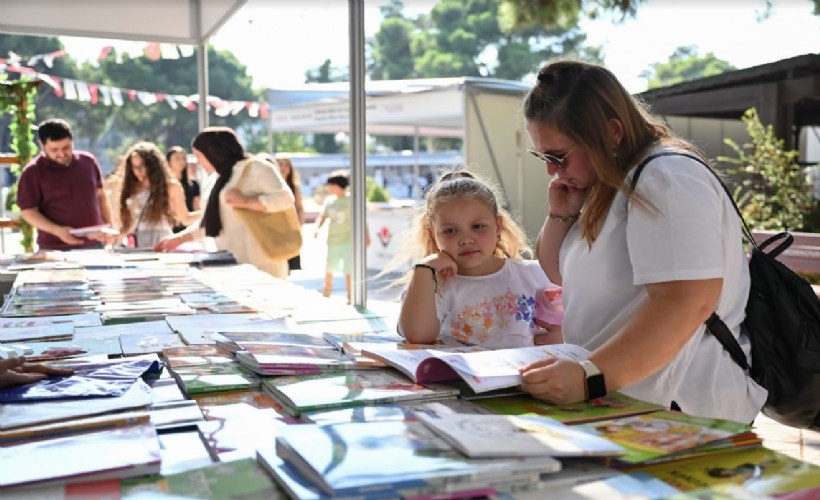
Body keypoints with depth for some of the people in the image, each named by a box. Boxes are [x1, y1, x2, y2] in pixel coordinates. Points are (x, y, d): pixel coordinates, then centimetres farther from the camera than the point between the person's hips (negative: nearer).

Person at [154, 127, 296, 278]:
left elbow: (285, 198, -12)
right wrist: (179, 238, 20)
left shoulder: (255, 167, -1)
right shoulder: (213, 180, 21)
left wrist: (246, 202, -19)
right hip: (230, 262, 6)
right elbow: (210, 222, 27)